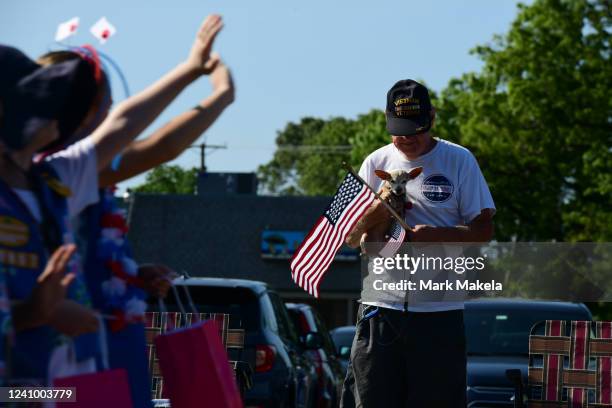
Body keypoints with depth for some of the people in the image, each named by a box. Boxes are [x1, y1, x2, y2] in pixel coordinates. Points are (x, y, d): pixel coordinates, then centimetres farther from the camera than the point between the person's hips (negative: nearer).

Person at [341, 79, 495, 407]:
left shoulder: (459, 161, 2)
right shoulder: (376, 163, 10)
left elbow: (484, 229, 0)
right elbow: (350, 238, 11)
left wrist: (435, 235, -16)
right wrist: (378, 210, -9)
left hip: (440, 310, -2)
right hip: (381, 305, 2)